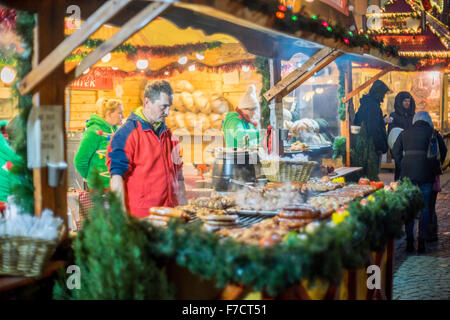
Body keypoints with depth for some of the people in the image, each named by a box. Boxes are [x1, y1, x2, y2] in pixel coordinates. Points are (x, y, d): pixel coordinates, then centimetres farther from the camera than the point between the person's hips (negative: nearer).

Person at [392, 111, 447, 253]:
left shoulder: (404, 133, 10)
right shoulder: (433, 133, 5)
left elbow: (396, 152, 9)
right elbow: (443, 151, 7)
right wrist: (435, 166, 20)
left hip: (407, 173, 1)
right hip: (426, 174, -1)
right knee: (425, 206, 5)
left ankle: (409, 241, 7)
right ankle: (422, 242, 4)